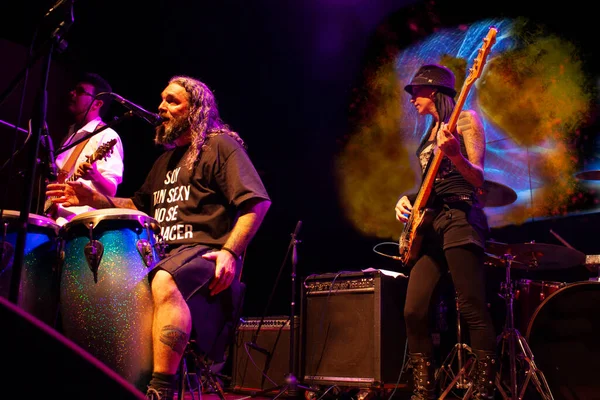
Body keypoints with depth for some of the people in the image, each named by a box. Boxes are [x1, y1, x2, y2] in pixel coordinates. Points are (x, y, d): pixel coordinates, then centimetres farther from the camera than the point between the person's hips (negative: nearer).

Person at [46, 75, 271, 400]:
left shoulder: (220, 145, 0)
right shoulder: (167, 157, 25)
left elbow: (258, 201, -10)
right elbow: (140, 205, 30)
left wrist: (230, 251, -23)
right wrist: (93, 198, 13)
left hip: (206, 252, -8)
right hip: (163, 253, 8)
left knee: (165, 282, -39)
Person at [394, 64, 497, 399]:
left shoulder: (466, 119, 2)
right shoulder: (431, 132, 23)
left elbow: (477, 178, -9)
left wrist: (454, 154, -27)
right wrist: (408, 198, 7)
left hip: (460, 218, -7)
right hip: (430, 224, 8)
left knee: (473, 310, -12)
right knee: (415, 311, -1)